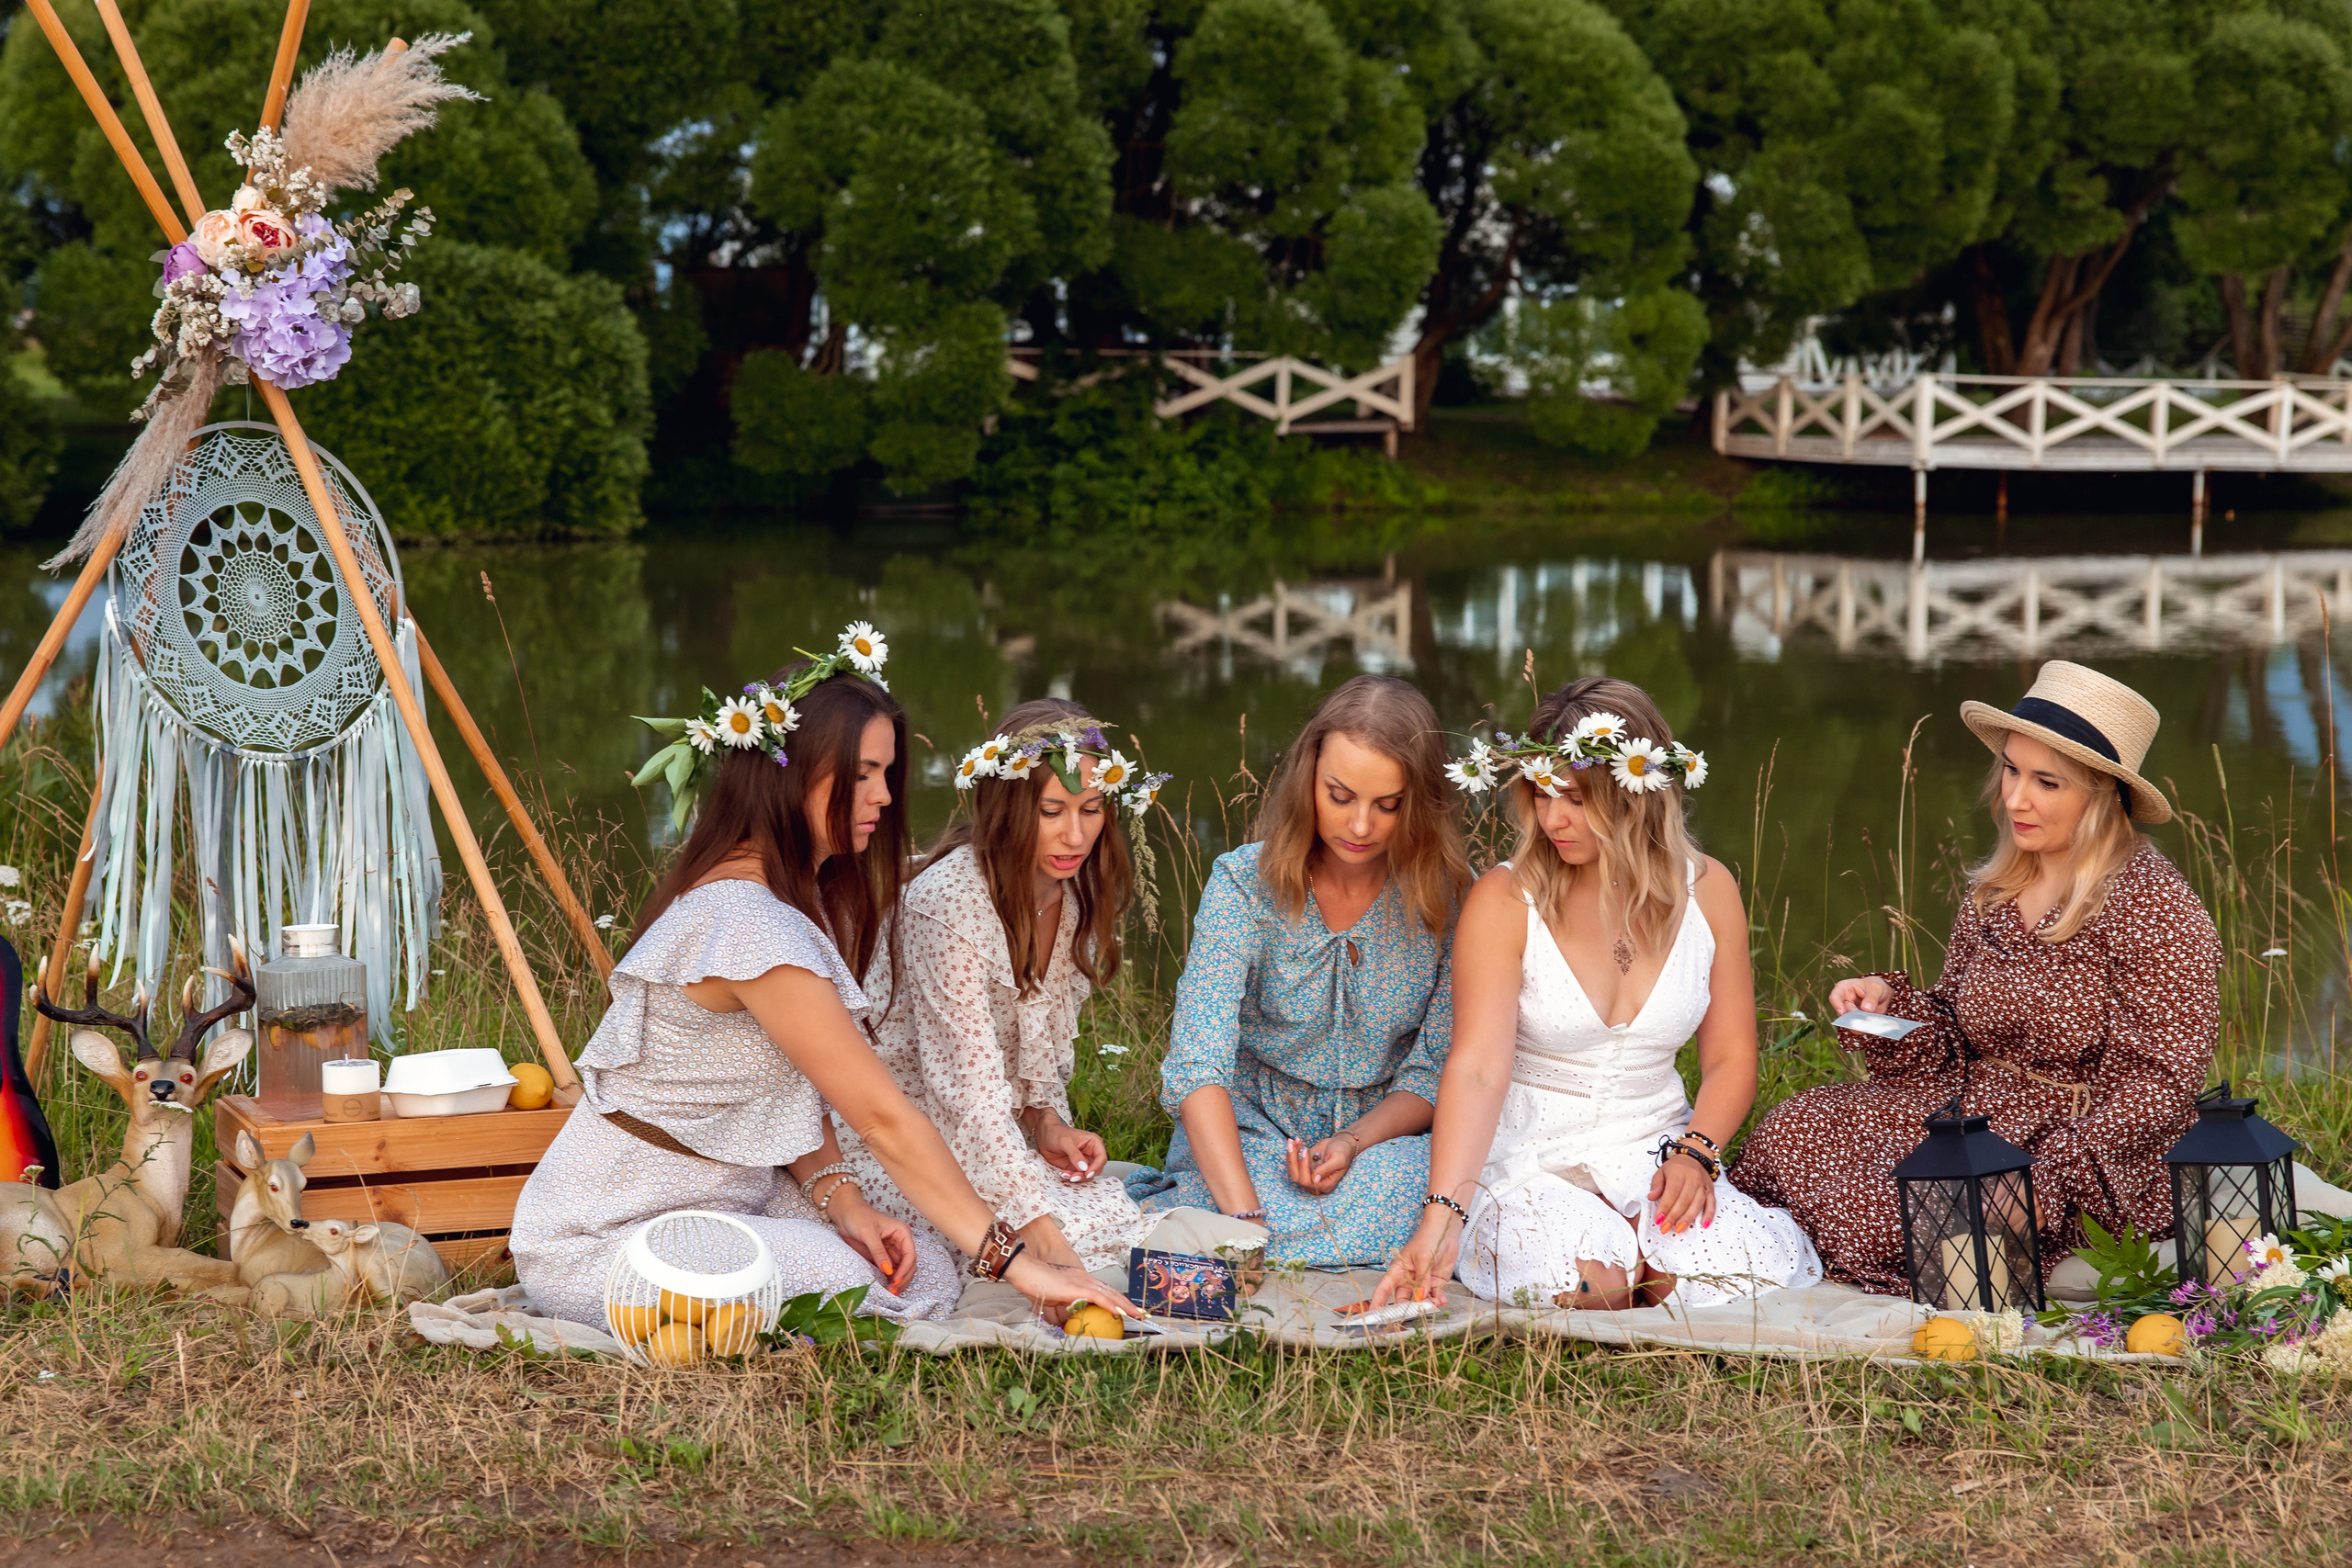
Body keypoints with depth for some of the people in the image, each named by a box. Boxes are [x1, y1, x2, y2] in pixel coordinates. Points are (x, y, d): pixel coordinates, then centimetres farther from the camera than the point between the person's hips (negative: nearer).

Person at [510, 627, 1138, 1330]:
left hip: (718, 1202, 10)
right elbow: (882, 1117, -26)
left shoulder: (795, 897, 7)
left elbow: (803, 1086, 7)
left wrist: (839, 1199, -13)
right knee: (895, 1293, -24)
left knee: (926, 1267, -8)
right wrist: (1013, 1259, -24)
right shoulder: (749, 924, -26)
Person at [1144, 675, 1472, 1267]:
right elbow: (1198, 1062, -23)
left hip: (1387, 1135, 3)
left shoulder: (1450, 896, -6)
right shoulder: (1245, 882, -12)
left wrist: (1354, 1141, -23)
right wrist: (1244, 1213, -38)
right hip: (1249, 1136, -3)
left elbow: (1435, 1072, -2)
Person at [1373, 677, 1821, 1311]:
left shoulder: (1706, 890, 2)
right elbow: (1477, 1069, -20)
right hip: (1532, 1158, -3)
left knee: (1750, 1269, -28)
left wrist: (1693, 1152, -15)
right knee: (1585, 1281, -35)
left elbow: (1730, 1058, 6)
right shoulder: (1503, 901, -10)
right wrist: (1442, 1219, -33)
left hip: (1657, 1151, 3)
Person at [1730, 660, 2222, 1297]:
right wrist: (1889, 1001, -7)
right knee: (1792, 1128, -9)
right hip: (1975, 1112, 7)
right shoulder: (1995, 891, 7)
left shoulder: (2152, 907, -15)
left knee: (1881, 1216, -25)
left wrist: (2050, 1179, -26)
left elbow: (2162, 1082, -17)